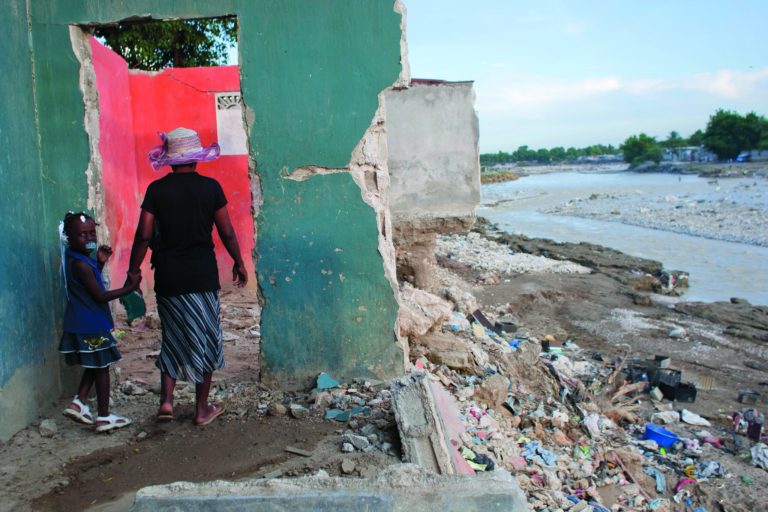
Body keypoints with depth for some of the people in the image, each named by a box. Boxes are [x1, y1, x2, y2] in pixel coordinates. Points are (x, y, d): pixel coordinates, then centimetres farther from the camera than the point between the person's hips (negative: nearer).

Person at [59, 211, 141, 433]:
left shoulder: (75, 259, 7)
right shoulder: (81, 264, -22)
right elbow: (100, 296, -21)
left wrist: (99, 263, 7)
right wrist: (129, 288, -17)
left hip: (82, 324, 9)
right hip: (91, 325, -9)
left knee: (95, 366, 21)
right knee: (101, 368, 2)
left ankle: (78, 403, 19)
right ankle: (104, 417, 10)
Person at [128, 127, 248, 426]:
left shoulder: (156, 189, -3)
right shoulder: (210, 187, -4)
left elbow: (144, 235, -5)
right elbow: (226, 232, -2)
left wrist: (134, 268, 7)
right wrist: (239, 263, 11)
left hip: (168, 276, 1)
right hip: (202, 275, -1)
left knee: (173, 337, 18)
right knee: (205, 339, 10)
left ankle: (166, 400, 8)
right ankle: (202, 409, 17)